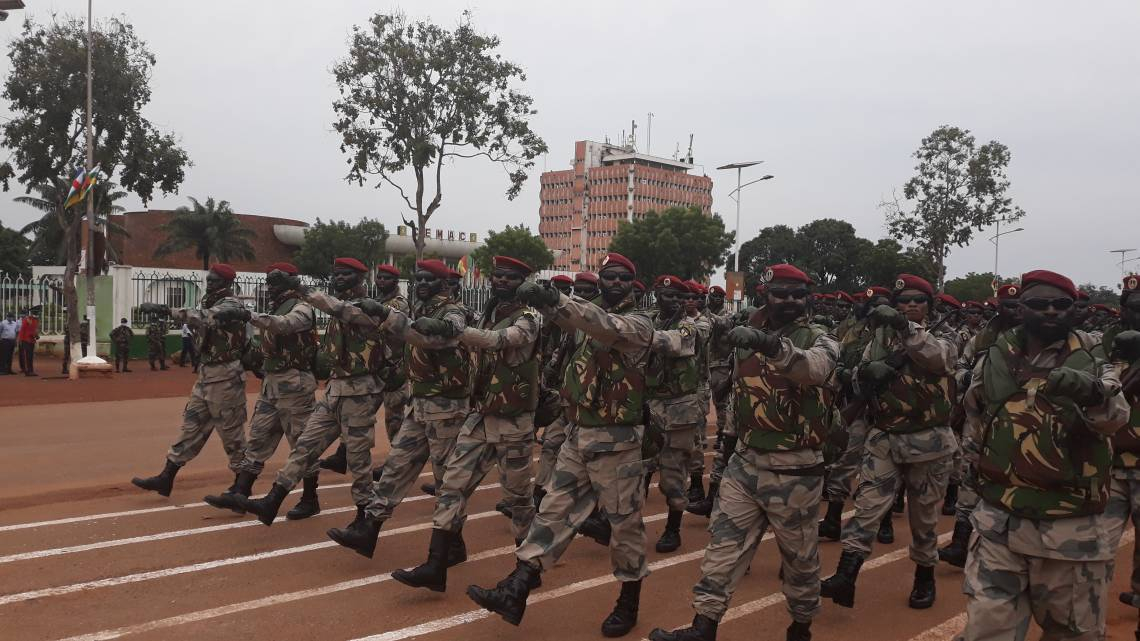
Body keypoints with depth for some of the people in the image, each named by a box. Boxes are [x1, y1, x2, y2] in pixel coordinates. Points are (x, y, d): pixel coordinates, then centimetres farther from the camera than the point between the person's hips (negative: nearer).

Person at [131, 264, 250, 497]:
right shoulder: (212, 303, 15)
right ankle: (166, 479, 17)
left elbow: (204, 318, -33)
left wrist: (166, 310, -39)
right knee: (192, 425, 11)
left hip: (225, 377, -9)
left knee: (231, 431, 0)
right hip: (207, 373, 9)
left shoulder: (230, 305, -16)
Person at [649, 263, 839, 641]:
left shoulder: (819, 339, -9)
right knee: (724, 543, 4)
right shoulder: (750, 336, 7)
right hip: (744, 462, 5)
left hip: (794, 471, -4)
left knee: (799, 554, 10)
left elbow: (814, 368, -34)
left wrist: (769, 344, -50)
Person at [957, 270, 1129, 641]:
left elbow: (1116, 418, -22)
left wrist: (1093, 392, -42)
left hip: (1074, 530, -1)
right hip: (999, 525, 1)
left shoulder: (1094, 360, -2)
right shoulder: (992, 361, 3)